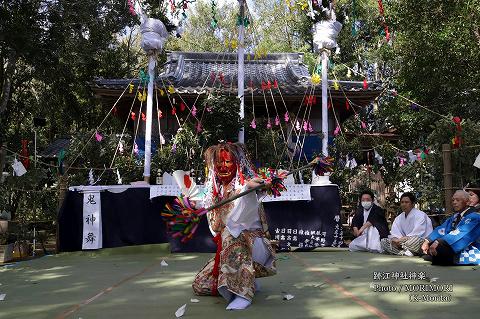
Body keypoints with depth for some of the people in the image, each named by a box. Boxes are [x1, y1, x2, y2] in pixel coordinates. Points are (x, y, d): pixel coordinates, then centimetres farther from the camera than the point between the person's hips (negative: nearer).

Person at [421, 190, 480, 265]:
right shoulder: (456, 216, 16)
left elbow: (461, 234, -27)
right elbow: (442, 229, 1)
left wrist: (438, 242, -37)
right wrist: (427, 241, -16)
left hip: (470, 254, -9)